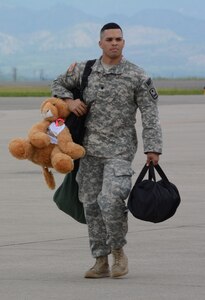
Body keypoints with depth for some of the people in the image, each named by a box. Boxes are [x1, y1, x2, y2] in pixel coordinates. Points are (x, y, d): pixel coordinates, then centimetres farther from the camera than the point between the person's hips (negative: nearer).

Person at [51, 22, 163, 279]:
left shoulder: (137, 76, -5)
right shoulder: (84, 70, 4)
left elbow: (150, 115, -5)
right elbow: (59, 84, 20)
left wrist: (153, 149, -11)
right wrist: (69, 101, 0)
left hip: (120, 151, -4)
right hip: (90, 150, 4)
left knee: (111, 200, -21)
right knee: (92, 205, 5)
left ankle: (118, 251, 1)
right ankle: (101, 262, 13)